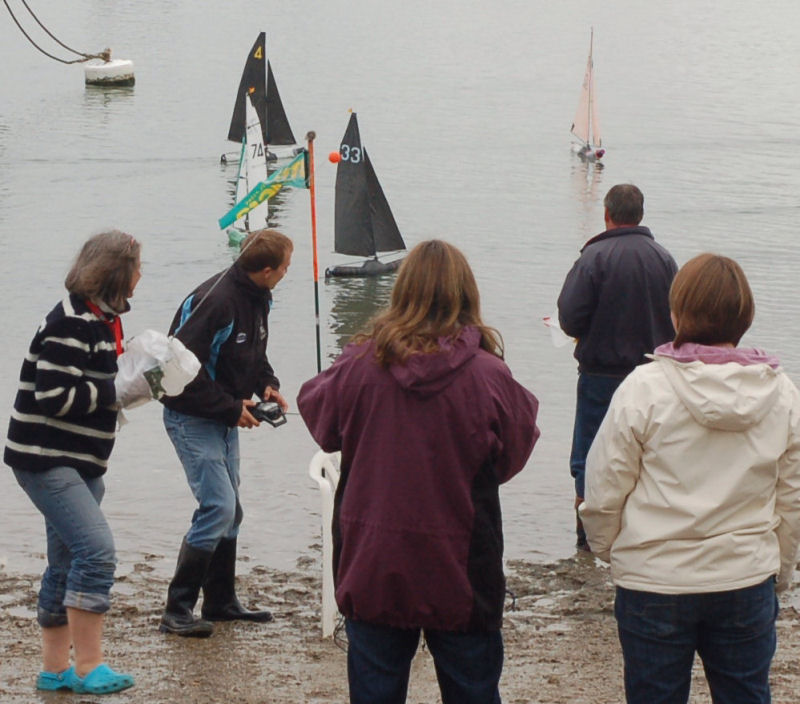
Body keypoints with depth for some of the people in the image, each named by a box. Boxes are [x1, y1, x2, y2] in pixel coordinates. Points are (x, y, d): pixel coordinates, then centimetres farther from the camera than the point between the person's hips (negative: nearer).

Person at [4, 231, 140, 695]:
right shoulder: (71, 324, -18)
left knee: (67, 566, 13)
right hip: (47, 460, -10)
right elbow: (53, 396, -24)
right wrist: (119, 391, -21)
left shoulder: (103, 319, 13)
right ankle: (89, 667, -16)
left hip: (80, 463, 10)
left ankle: (56, 669, 20)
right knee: (97, 549, -19)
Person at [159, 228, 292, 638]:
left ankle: (221, 603, 25)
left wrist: (267, 384, 2)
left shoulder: (257, 300, 4)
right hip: (192, 419, -9)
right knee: (219, 507, -15)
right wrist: (232, 408, -20)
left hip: (224, 420, 9)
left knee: (228, 511, 13)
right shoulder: (215, 301, -25)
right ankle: (177, 610, -9)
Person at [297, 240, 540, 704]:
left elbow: (317, 414, 8)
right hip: (461, 578, -1)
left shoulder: (359, 366, -11)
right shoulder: (490, 377, -15)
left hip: (372, 574, 1)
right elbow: (513, 456, 0)